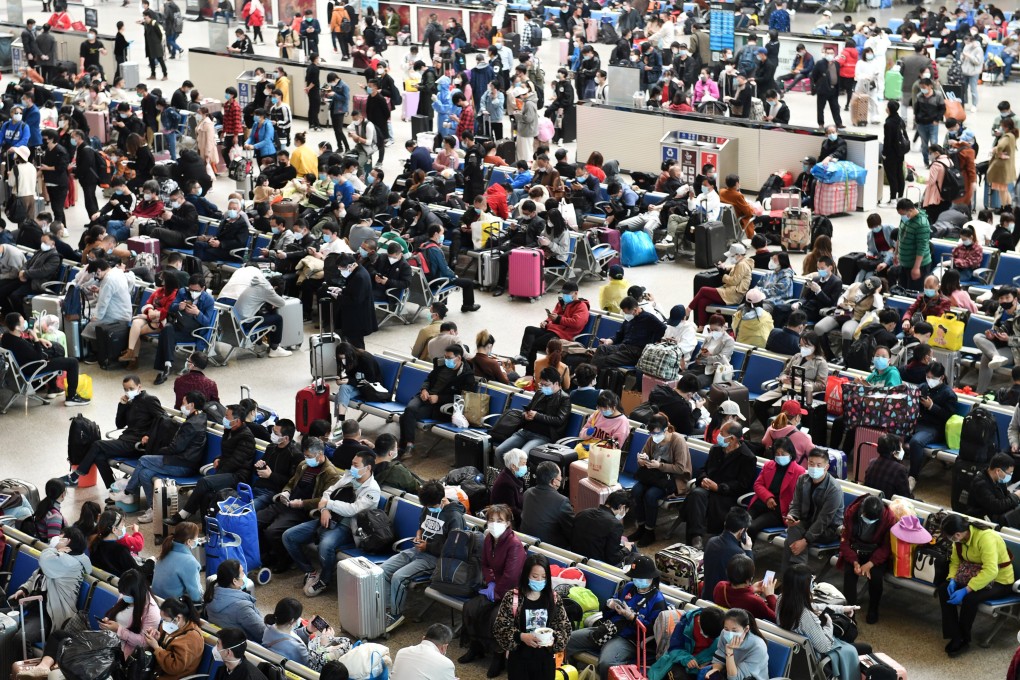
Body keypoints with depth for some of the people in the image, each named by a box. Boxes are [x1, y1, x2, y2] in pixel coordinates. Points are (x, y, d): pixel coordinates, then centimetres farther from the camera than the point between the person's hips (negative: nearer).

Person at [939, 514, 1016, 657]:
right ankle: (955, 638, -11)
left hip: (999, 581, -7)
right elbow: (955, 561, 3)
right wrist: (952, 580, -18)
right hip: (975, 575, 7)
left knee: (970, 598, -31)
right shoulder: (960, 539, -9)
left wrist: (965, 590, -40)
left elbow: (990, 571, -39)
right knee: (944, 589, -12)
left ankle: (964, 640, -7)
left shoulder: (985, 537, -32)